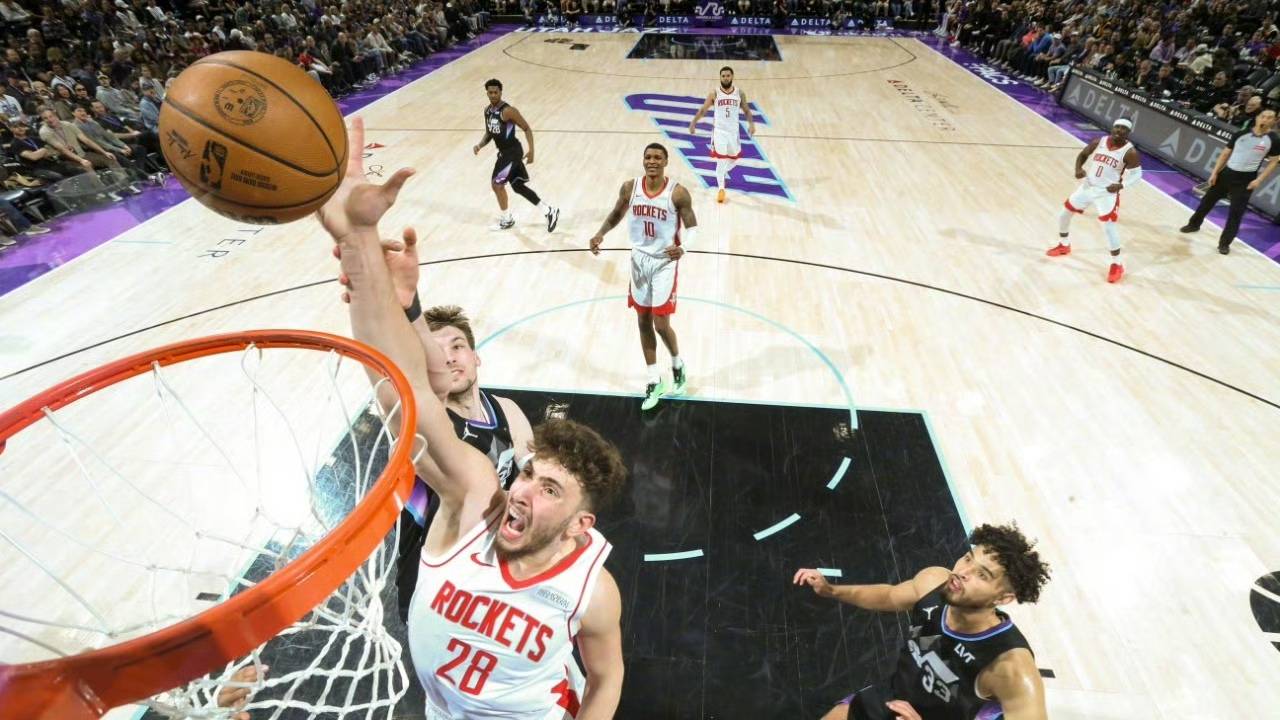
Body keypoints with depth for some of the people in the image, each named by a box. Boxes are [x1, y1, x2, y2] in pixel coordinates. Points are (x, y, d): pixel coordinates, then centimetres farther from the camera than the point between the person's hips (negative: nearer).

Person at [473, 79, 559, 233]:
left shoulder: (508, 111, -18)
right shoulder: (487, 110, 7)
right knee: (518, 186, 13)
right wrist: (479, 145, 0)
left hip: (512, 151, -9)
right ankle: (549, 211, 19)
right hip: (504, 152, 9)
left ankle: (506, 220, 11)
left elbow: (527, 129, -15)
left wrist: (531, 150, -24)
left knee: (496, 183, -7)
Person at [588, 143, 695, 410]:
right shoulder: (630, 188, -3)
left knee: (661, 324, -7)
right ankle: (654, 381, 24)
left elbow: (692, 226, -8)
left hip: (665, 262, -4)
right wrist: (600, 234, -5)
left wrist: (683, 247, -29)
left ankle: (678, 366, 26)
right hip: (639, 260, 5)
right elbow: (617, 214, 13)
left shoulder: (677, 193, -14)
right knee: (643, 322, 9)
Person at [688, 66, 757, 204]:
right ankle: (721, 189, 1)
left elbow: (746, 110, 10)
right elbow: (703, 110, 1)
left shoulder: (739, 93, 1)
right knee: (721, 159, -10)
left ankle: (723, 172, 47)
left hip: (734, 131, 3)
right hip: (719, 130, -3)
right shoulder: (714, 93, -5)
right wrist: (693, 123, -6)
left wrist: (751, 123, -5)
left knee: (734, 158, 14)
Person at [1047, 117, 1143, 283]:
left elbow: (1136, 174, -8)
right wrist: (1078, 169, -9)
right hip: (1087, 187, 5)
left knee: (1108, 225, -15)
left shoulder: (1130, 152, -14)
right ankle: (1064, 245, 39)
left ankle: (1117, 264, -3)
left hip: (1107, 192, -5)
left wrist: (1121, 185, -28)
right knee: (1064, 214, 13)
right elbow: (1082, 155, 12)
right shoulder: (1099, 142, -3)